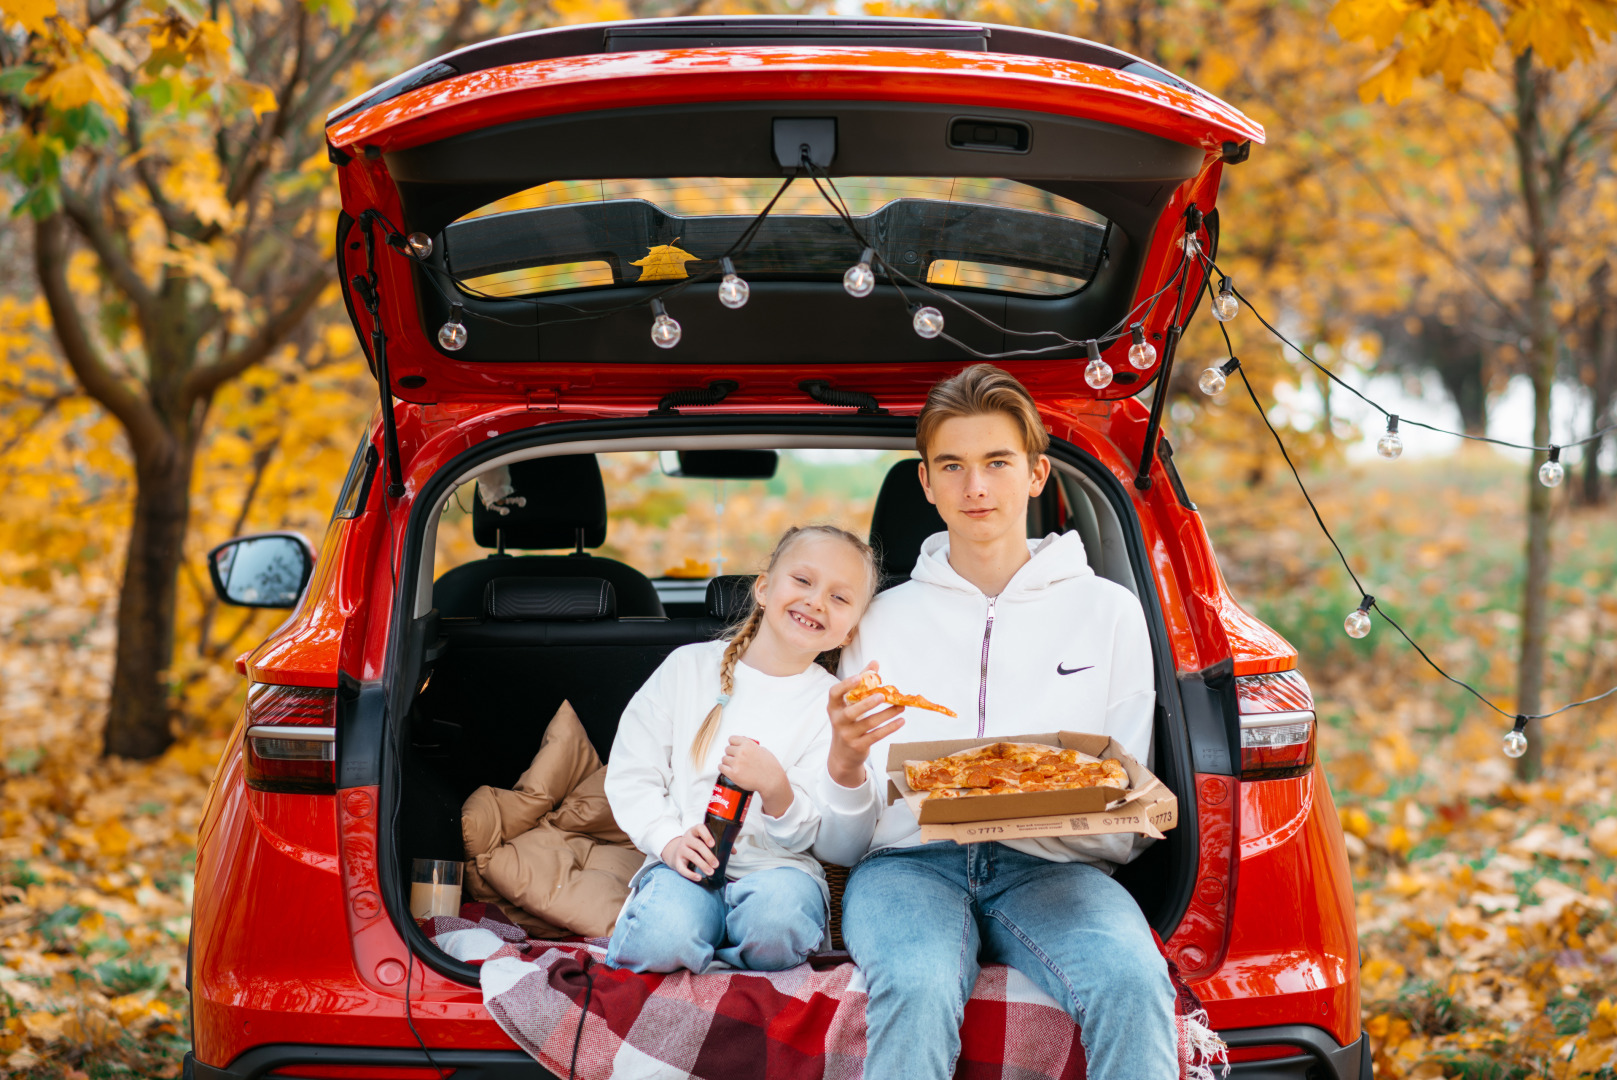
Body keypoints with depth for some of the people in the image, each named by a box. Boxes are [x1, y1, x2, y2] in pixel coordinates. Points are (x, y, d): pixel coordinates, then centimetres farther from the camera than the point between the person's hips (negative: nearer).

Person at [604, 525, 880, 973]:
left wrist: (775, 788, -23)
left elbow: (799, 835, -1)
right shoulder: (689, 667, 5)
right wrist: (670, 839, -12)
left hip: (776, 866, 1)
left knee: (778, 913, -35)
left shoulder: (832, 704, 3)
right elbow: (630, 774, 4)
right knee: (664, 936, -33)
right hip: (685, 864, -1)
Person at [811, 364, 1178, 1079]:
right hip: (910, 861, 0)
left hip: (1051, 866, 0)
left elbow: (1125, 833, 10)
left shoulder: (1108, 611, 12)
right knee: (918, 989, -36)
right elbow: (842, 847, 12)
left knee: (1131, 981, -35)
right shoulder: (886, 619, 15)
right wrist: (843, 764, -11)